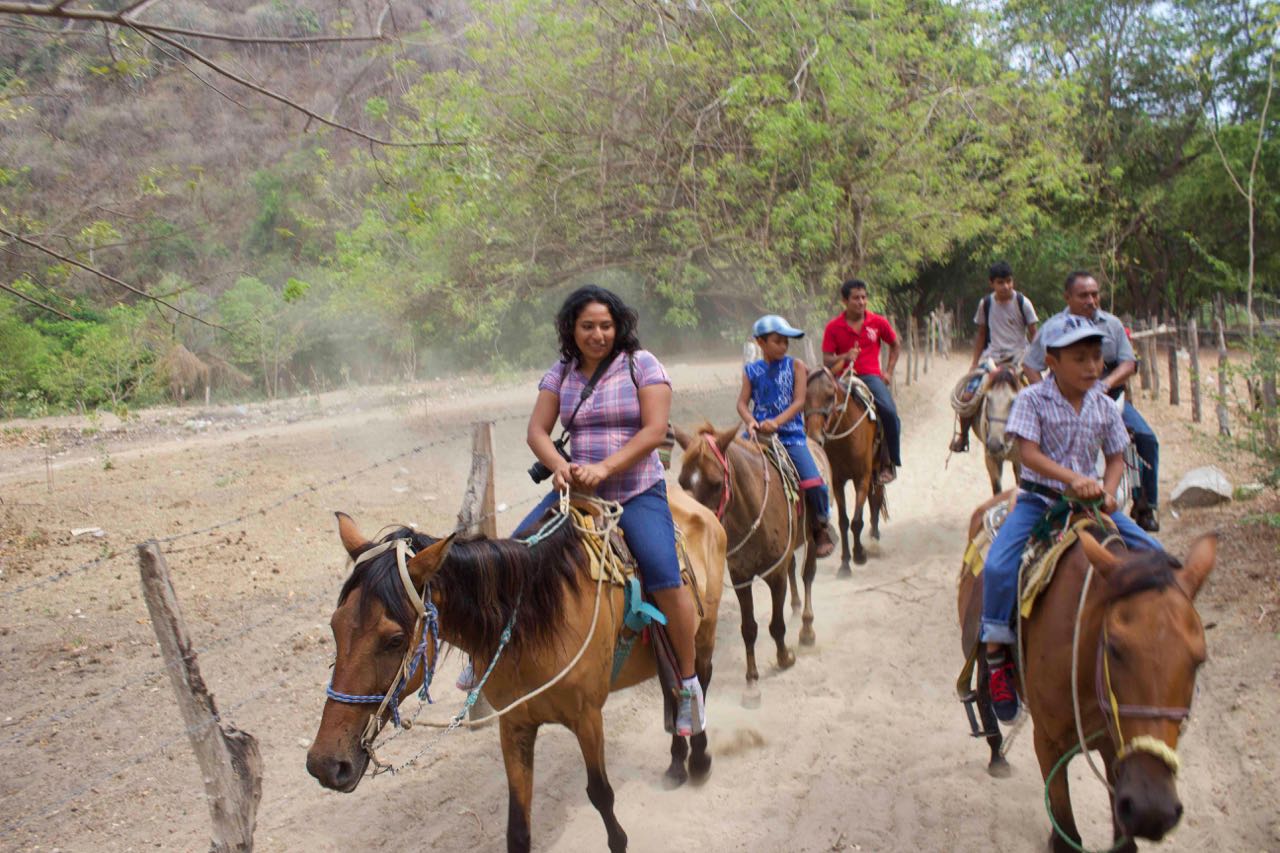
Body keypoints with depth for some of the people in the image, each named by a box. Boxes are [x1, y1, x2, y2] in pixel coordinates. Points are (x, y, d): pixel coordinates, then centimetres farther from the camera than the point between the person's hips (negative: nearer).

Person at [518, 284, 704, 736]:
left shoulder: (641, 364, -4)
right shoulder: (561, 373, 8)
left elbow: (654, 431, -12)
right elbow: (537, 431, 3)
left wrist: (604, 468, -23)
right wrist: (560, 466, -18)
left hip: (638, 493, -4)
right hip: (578, 491, 4)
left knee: (664, 578, -22)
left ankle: (689, 681, -3)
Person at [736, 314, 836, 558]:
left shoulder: (796, 366, 4)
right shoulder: (751, 370, 8)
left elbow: (799, 401, -5)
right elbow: (742, 403, 3)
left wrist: (776, 422, -20)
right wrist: (750, 421, -19)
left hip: (790, 434, -2)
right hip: (758, 435, 2)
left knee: (813, 482, -17)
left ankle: (821, 529, 7)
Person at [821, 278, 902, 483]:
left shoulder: (878, 322, 4)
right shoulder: (834, 327, 1)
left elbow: (895, 345, 19)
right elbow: (826, 360, 1)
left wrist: (888, 373, 9)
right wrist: (844, 357, -19)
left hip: (871, 376, 0)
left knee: (889, 412, -25)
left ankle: (891, 462, -7)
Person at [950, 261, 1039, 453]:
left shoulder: (1022, 303, -4)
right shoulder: (985, 303, 4)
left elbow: (1033, 334, 1)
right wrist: (974, 363, 11)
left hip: (1018, 357, -2)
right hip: (992, 357, 2)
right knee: (967, 396, -12)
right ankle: (963, 435, 10)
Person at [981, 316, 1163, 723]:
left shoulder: (1104, 407, 4)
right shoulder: (1032, 400, -9)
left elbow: (1116, 458, 9)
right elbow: (1029, 453, -18)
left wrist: (1106, 492, -11)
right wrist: (1072, 478, -32)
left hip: (1089, 501, 5)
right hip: (1037, 498, -4)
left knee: (1151, 553, -6)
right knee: (998, 567, -27)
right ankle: (996, 654, -11)